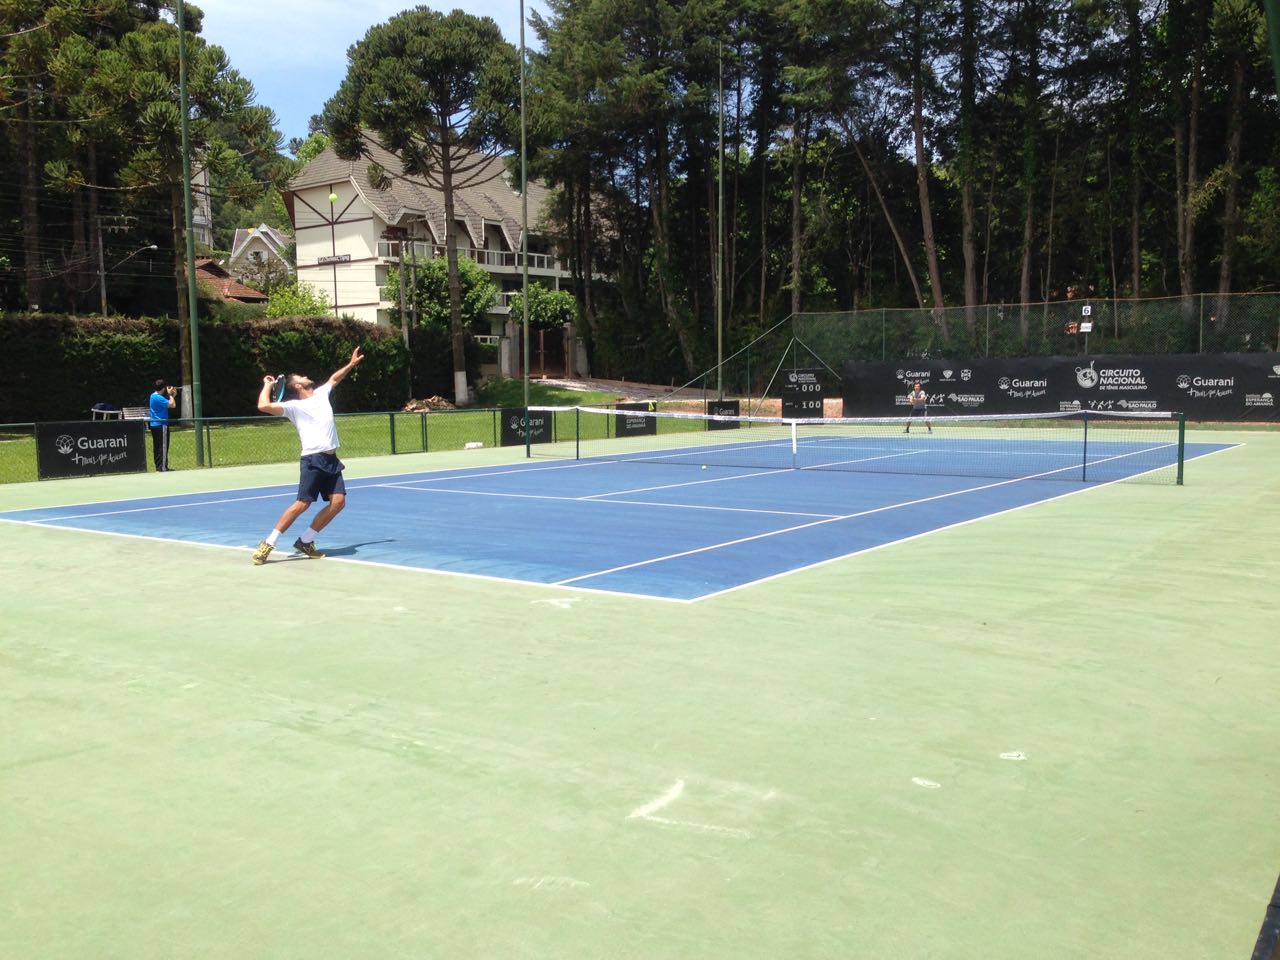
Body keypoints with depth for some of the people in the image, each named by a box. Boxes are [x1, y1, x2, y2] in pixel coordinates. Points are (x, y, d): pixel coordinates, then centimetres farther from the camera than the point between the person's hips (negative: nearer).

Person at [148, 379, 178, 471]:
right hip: (161, 425, -10)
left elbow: (169, 405, 17)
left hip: (154, 425, 10)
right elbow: (172, 405, -20)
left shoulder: (153, 396, 13)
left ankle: (158, 466, 18)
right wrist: (170, 395, -7)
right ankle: (163, 467, -8)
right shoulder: (159, 398, -18)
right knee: (163, 446, -7)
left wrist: (173, 395, 10)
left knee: (157, 446, 12)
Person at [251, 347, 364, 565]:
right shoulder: (294, 406, -1)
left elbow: (334, 378, 39)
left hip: (331, 459, 7)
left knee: (338, 501, -5)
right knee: (303, 503, -13)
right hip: (313, 459, -7)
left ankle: (305, 541, 6)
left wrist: (352, 363, 40)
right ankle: (267, 544, -5)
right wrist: (267, 385, 2)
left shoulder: (321, 393, 19)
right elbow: (263, 406, -14)